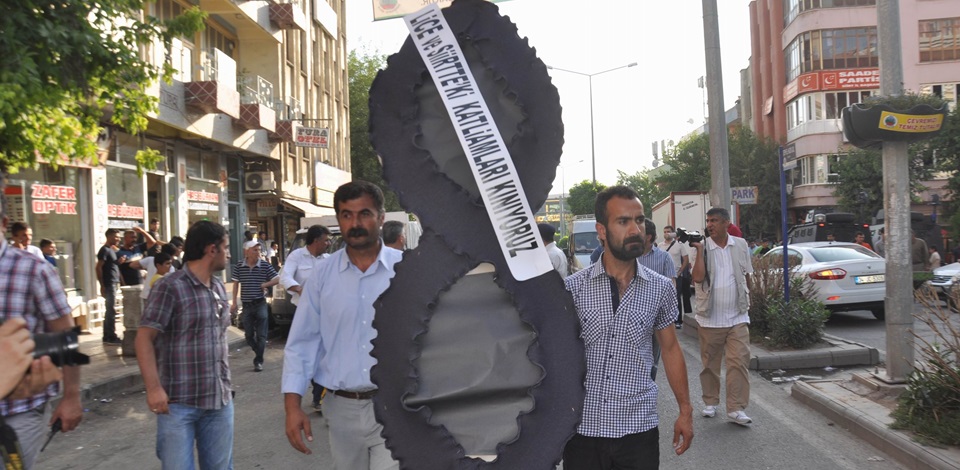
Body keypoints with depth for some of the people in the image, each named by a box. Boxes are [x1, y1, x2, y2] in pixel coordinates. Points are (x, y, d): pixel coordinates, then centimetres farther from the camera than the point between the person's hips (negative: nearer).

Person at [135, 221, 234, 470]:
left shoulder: (220, 287, 13)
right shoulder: (170, 288, -10)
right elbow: (144, 338, -12)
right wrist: (153, 388, -18)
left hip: (220, 400, 6)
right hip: (179, 403, -6)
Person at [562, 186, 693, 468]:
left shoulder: (660, 288, 1)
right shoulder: (573, 288, -4)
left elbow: (670, 349, 12)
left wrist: (685, 411, 12)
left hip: (638, 429, 1)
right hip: (582, 427, -1)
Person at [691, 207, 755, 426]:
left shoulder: (740, 245, 3)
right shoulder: (703, 246, -4)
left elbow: (746, 275, 14)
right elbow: (698, 277, -18)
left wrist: (746, 299, 14)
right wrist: (700, 250, -17)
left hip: (737, 317, 1)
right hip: (710, 318, -1)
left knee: (739, 361, -7)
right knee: (710, 363, 9)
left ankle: (736, 408, -2)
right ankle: (710, 402, 24)